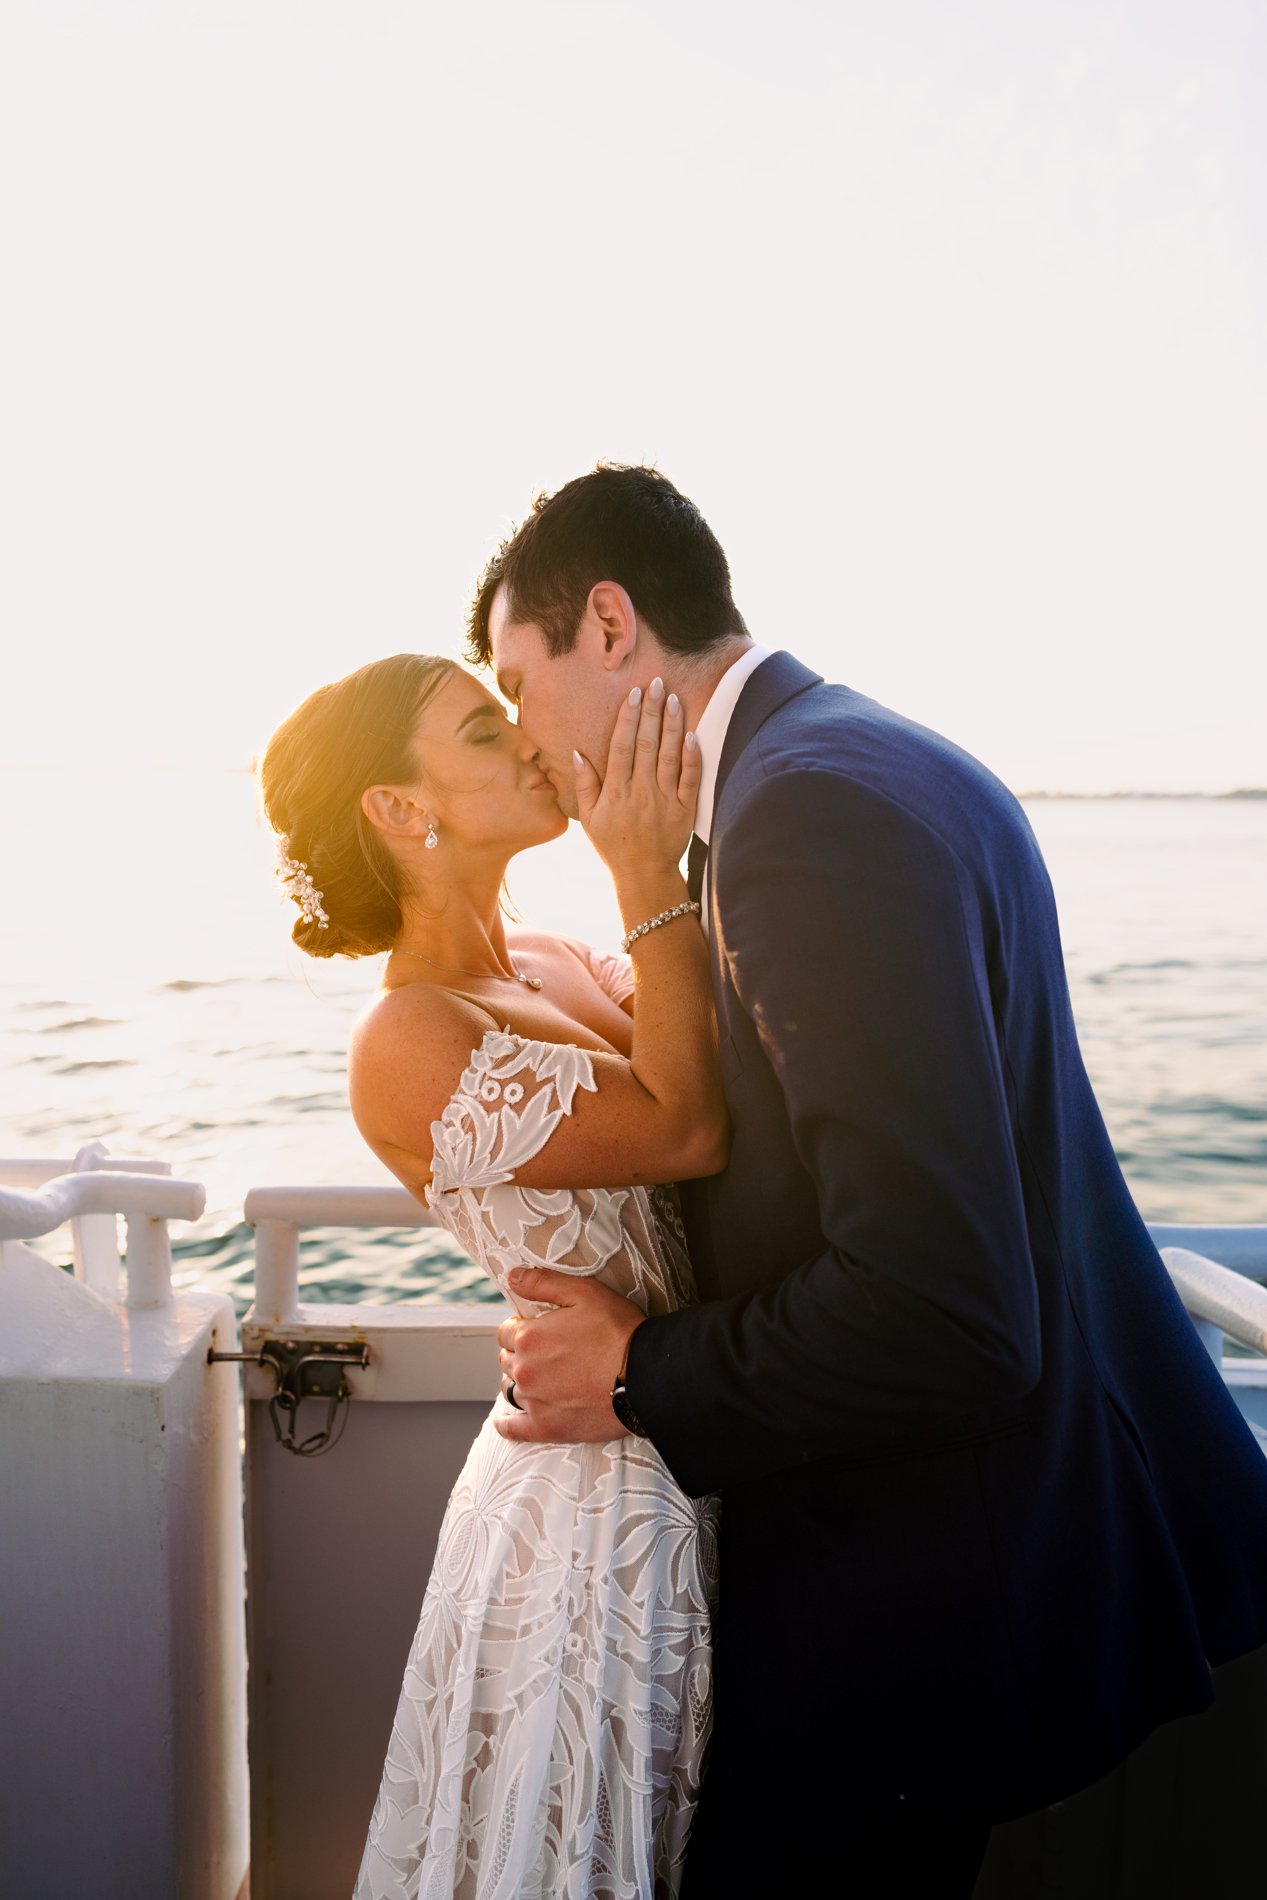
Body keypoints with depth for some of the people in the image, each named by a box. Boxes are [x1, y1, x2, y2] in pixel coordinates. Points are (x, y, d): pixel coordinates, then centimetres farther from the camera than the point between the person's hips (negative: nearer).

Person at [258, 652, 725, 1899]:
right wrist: (651, 881, -23)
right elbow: (688, 1130, -25)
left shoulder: (551, 963, 4)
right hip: (600, 1499, -8)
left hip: (689, 1458, 8)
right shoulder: (407, 1045, -21)